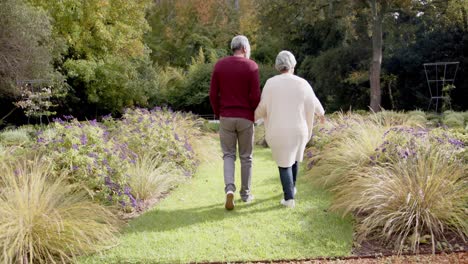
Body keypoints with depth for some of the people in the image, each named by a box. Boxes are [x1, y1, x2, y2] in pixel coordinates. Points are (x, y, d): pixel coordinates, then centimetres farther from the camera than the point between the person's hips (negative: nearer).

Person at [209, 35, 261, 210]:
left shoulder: (219, 65, 0)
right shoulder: (251, 67, -8)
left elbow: (213, 94, -1)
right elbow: (255, 97, -13)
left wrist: (218, 115, 12)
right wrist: (255, 115, 7)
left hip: (226, 118, 2)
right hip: (245, 119, -2)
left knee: (228, 156, 10)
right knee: (246, 157, 13)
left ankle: (230, 189, -12)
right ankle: (245, 194, 20)